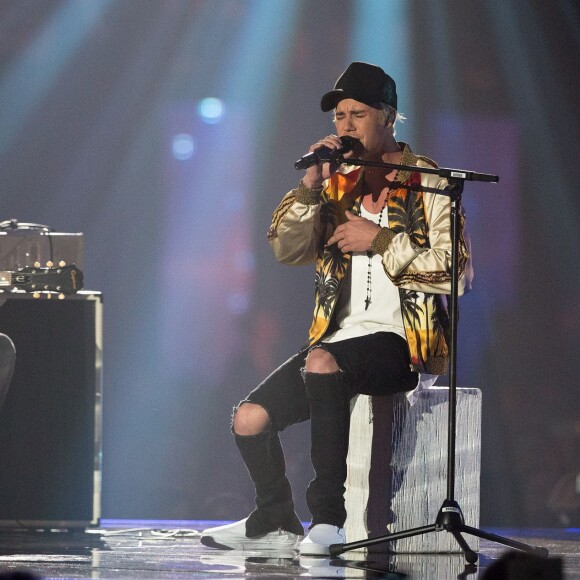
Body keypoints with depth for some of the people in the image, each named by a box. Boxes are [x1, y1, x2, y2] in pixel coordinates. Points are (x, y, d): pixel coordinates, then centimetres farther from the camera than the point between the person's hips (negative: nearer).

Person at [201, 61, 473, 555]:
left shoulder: (427, 184, -1)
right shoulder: (340, 186, 16)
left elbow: (455, 271, -11)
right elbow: (286, 249, 6)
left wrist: (381, 241, -13)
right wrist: (311, 185, -6)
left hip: (402, 343, -6)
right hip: (338, 339, 6)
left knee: (322, 362, -36)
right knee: (250, 419, -8)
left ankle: (329, 516, -32)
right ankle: (275, 522, 17)